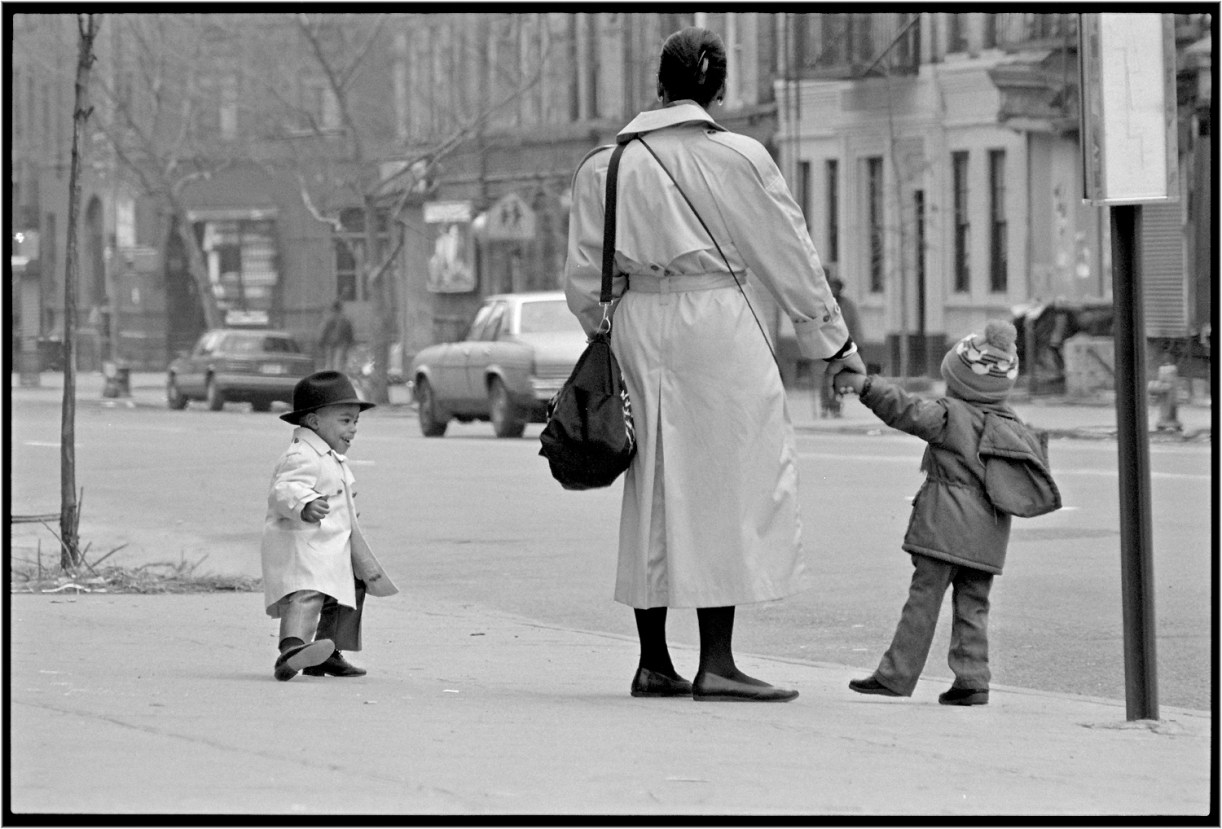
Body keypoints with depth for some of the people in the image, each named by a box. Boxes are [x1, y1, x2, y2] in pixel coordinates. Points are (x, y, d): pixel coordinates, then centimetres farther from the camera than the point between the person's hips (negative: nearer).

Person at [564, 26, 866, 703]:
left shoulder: (605, 165, 5)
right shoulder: (737, 158, -4)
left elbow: (583, 279, 6)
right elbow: (790, 257, 3)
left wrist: (610, 340, 21)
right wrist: (834, 342, 12)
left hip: (636, 326, 4)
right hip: (714, 318, -4)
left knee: (653, 490, 11)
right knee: (727, 483, 0)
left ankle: (653, 662, 14)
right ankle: (716, 663, -5)